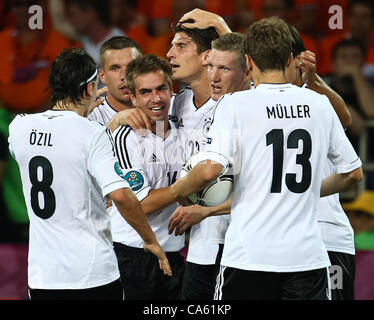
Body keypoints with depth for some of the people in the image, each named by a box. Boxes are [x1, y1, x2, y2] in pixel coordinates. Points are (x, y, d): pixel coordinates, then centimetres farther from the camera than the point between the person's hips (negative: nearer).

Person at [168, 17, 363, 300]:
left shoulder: (235, 105, -5)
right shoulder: (319, 103, 7)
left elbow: (210, 170, -16)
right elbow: (353, 173, 14)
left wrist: (177, 191, 4)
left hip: (248, 257, -3)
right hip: (307, 256, 3)